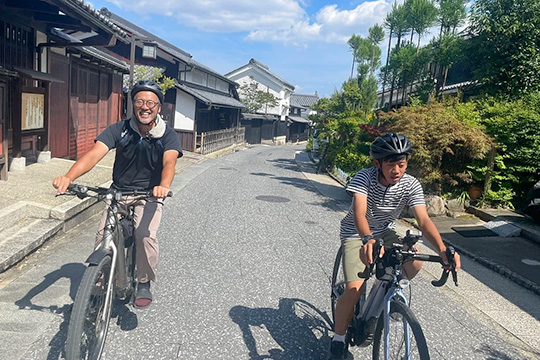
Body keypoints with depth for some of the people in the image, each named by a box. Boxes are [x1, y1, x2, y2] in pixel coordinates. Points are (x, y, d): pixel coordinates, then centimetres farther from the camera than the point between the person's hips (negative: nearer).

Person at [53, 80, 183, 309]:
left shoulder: (168, 136, -10)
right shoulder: (119, 130, -7)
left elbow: (169, 162, -30)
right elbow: (95, 153, -21)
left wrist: (164, 186, -52)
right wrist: (68, 177, -40)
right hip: (118, 193, 2)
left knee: (145, 234, -23)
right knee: (103, 237, -16)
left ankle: (144, 284, 3)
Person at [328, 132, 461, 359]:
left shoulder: (411, 185, -16)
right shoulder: (364, 177, -26)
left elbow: (424, 220, -26)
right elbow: (359, 213, -39)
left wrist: (442, 249, -44)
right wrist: (368, 240, -59)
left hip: (385, 232, 4)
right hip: (356, 233, -3)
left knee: (414, 263, -24)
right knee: (354, 290, -20)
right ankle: (338, 342, 5)